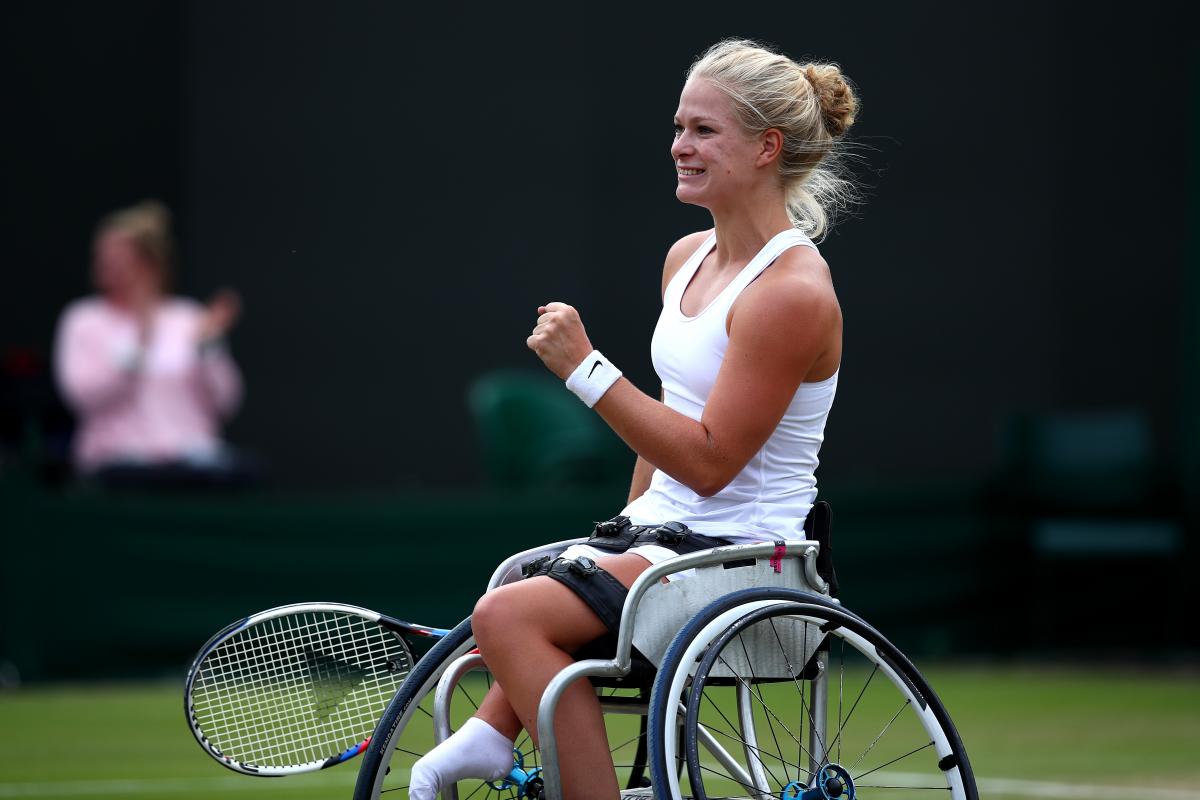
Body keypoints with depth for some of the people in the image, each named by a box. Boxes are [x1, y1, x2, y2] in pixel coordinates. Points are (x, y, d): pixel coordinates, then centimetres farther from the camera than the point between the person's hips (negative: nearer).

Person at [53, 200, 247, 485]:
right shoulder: (84, 321, 9)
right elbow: (83, 396, -8)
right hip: (120, 459, -2)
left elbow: (223, 404, 8)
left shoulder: (190, 318, 13)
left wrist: (208, 348, -7)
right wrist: (139, 344, -16)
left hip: (192, 459, 2)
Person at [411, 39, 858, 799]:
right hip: (657, 534, 10)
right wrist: (630, 532, 19)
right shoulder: (687, 259, 12)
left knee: (510, 615, -24)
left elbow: (709, 463, -22)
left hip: (741, 552, -10)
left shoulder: (792, 292, -17)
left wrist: (586, 369, -23)